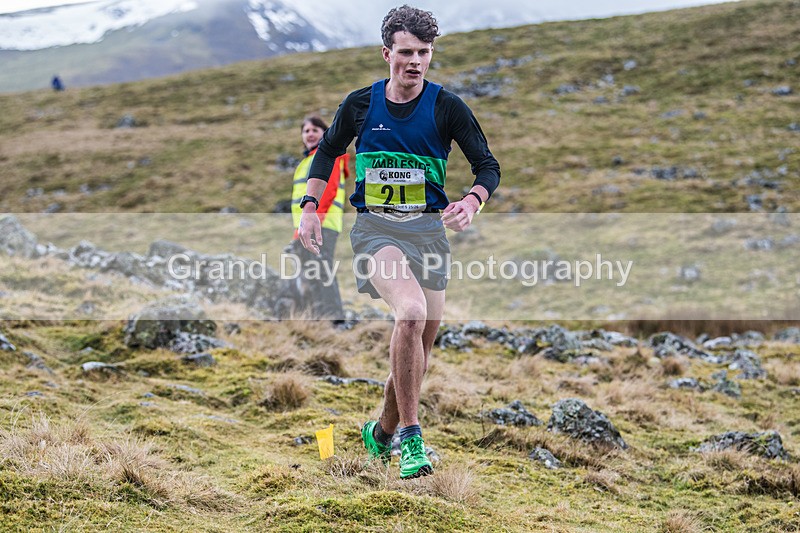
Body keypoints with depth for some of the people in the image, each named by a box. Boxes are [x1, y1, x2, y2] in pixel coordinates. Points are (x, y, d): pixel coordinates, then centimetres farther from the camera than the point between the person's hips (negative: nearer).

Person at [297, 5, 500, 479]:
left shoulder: (447, 107, -2)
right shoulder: (360, 104, 1)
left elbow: (488, 167, 1)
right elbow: (328, 151, 18)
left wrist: (472, 203, -20)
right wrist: (310, 207, 7)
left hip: (428, 228, 2)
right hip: (375, 227, -2)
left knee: (425, 335, 8)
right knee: (412, 311, -28)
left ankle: (383, 432, 32)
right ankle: (411, 437, -20)